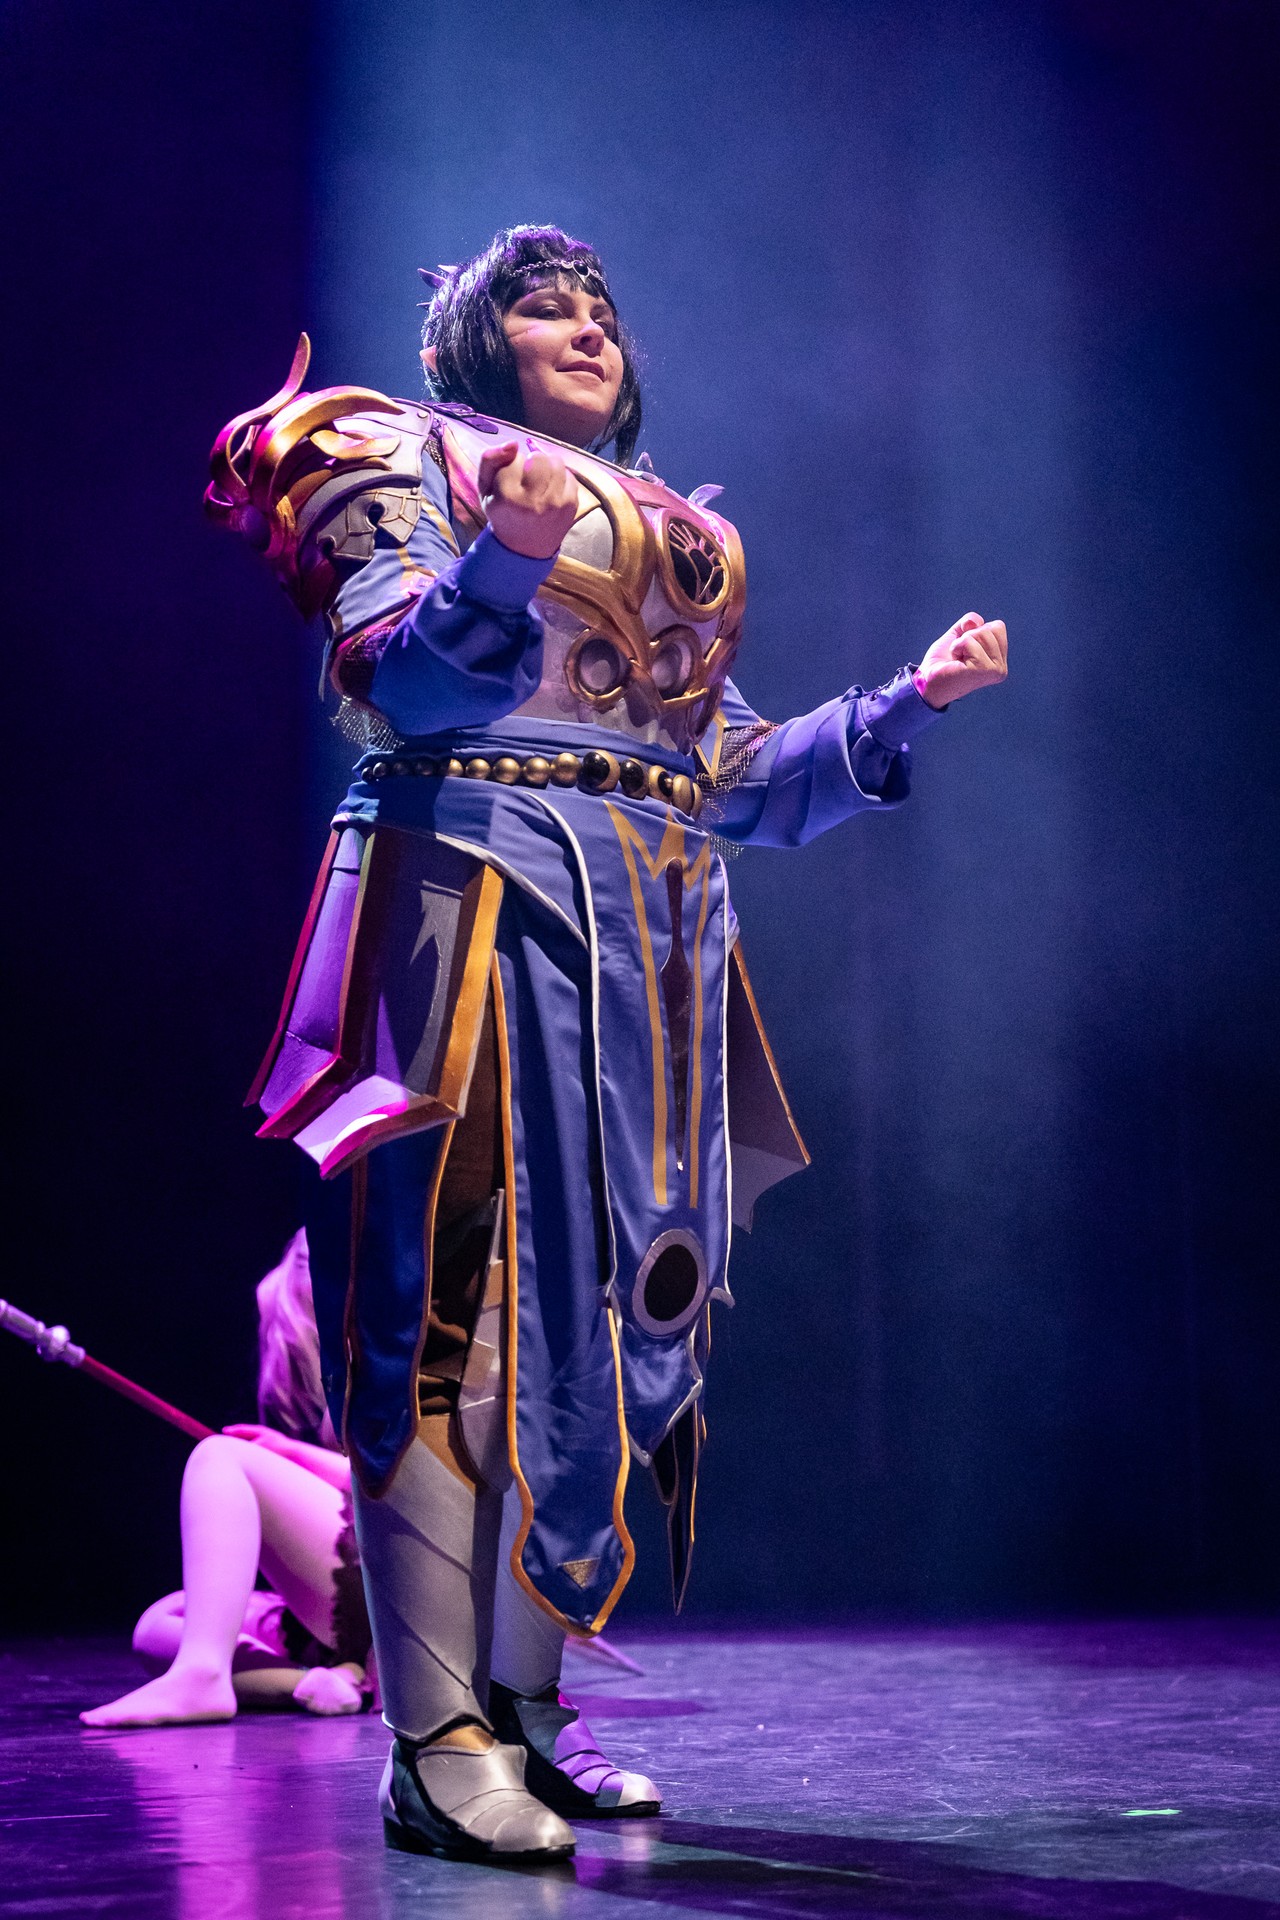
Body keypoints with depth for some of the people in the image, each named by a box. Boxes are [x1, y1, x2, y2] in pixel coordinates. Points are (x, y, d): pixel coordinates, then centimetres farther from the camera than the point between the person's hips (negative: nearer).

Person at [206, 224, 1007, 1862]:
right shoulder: (409, 459, 10)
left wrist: (908, 702, 13)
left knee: (606, 1304, 2)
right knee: (462, 1297, -14)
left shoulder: (677, 536, 28)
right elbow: (403, 681, -7)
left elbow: (739, 782, 22)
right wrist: (503, 561, -24)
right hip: (480, 894, -6)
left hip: (657, 936, 7)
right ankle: (435, 1740, -17)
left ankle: (524, 1710, 8)